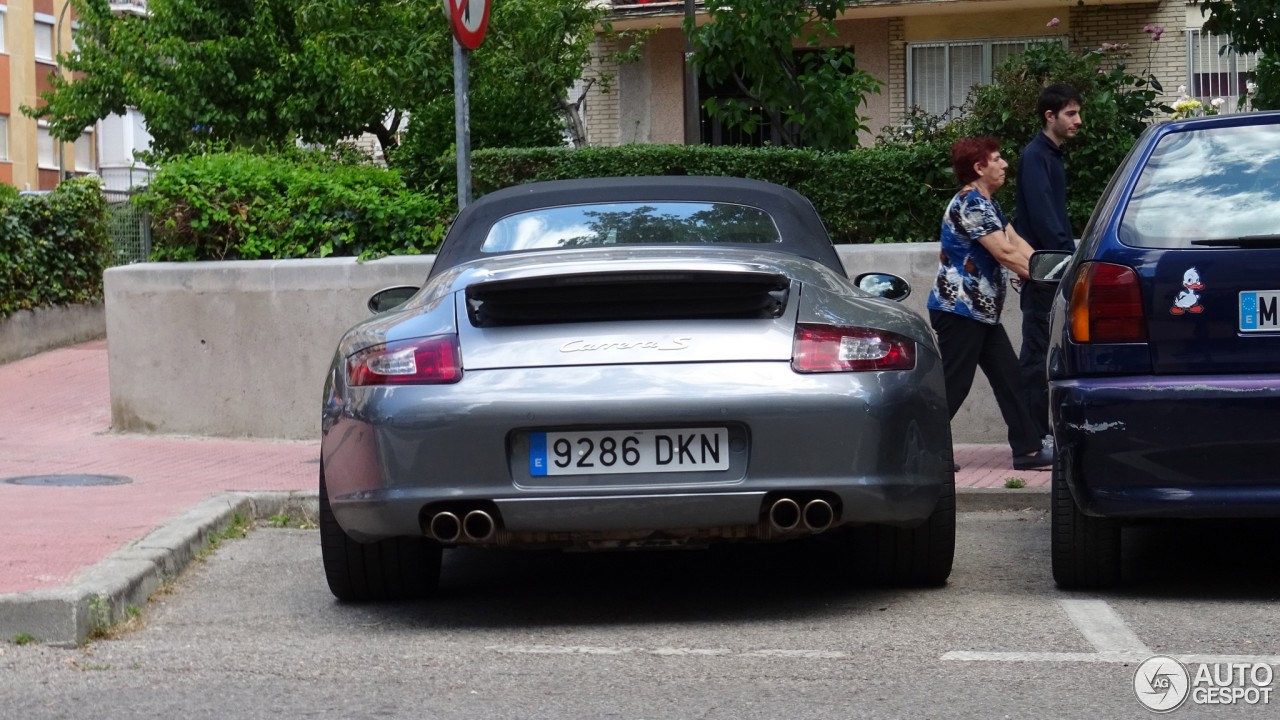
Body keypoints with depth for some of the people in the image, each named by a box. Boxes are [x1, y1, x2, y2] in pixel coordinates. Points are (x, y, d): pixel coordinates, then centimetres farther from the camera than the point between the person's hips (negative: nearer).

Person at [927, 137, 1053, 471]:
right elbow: (1006, 254, -21)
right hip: (958, 309, -10)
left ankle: (1027, 449, 10)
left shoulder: (987, 205, 17)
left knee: (1009, 379, 8)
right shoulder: (970, 204, -17)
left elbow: (1018, 243, 10)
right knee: (953, 384, -7)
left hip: (982, 312, 10)